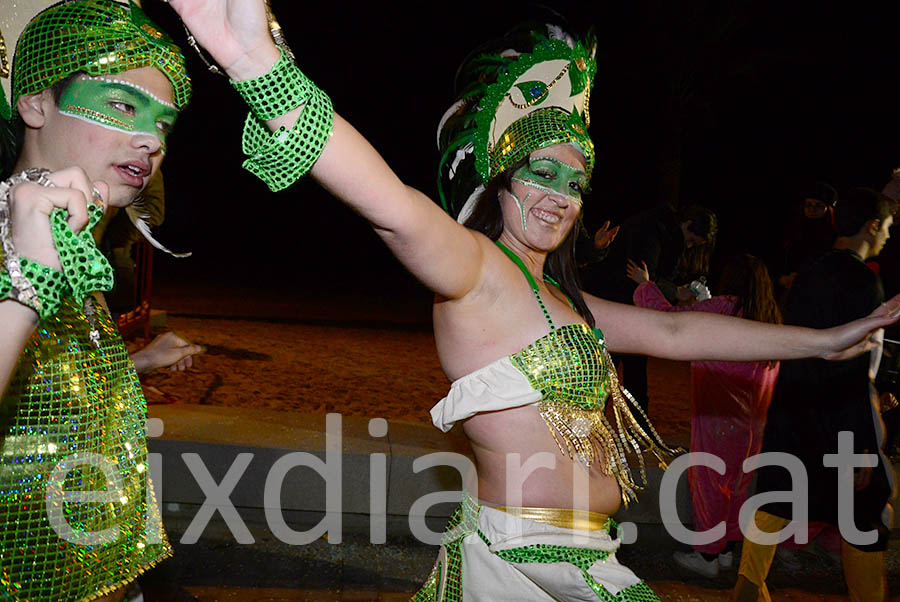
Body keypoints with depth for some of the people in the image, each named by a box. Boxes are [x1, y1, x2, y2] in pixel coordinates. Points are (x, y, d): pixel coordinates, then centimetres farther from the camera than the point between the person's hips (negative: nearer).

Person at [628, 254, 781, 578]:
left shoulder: (724, 306, -15)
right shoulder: (772, 318, 5)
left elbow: (668, 317, -13)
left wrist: (645, 285, 2)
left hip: (718, 415, -7)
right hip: (753, 419, 7)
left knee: (708, 482, 5)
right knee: (737, 483, 17)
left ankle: (708, 555, 13)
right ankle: (727, 549, 28)